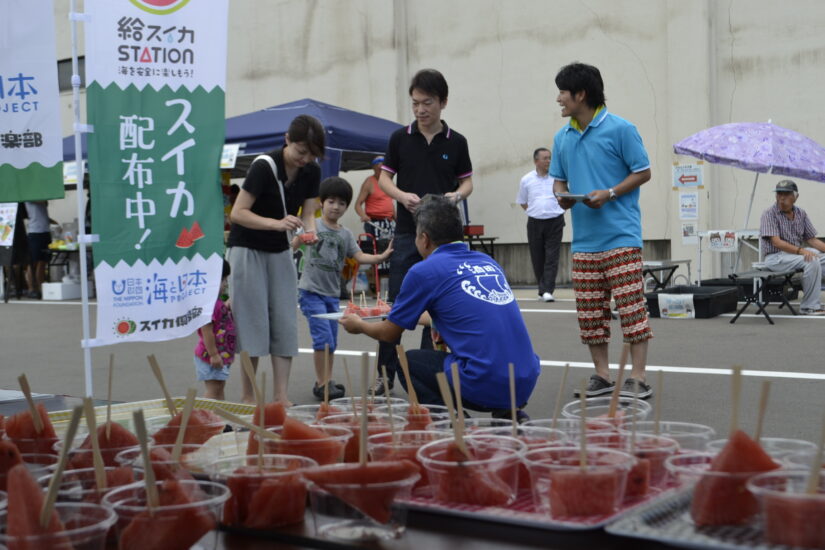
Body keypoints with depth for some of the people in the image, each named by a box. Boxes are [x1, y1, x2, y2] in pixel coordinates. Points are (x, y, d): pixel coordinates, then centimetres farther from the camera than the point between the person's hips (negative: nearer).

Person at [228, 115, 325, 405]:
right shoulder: (264, 166, -21)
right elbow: (238, 213, -22)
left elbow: (308, 213, 1)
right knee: (252, 321, -5)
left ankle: (282, 396, 4)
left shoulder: (312, 172, -3)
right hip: (247, 249, -6)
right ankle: (248, 397, 5)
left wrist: (310, 232, -22)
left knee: (285, 321, 0)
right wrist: (277, 223, -34)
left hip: (280, 251, 6)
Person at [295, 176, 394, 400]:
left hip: (332, 294, 6)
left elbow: (360, 256, 3)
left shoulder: (345, 234, 10)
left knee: (331, 340, 13)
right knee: (323, 337, -12)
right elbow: (293, 246, -13)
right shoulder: (313, 226, -4)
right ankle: (323, 383, -3)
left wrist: (381, 257, -12)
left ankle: (324, 381, 25)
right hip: (311, 291, -6)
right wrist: (301, 236, -34)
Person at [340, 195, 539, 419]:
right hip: (527, 383, 6)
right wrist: (418, 316, 53)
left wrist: (359, 325, 34)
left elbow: (389, 334, 12)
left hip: (486, 387, -6)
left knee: (405, 361, 18)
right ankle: (509, 413, 15)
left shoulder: (423, 271, -2)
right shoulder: (489, 262, 16)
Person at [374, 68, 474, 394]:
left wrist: (456, 195, -13)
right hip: (407, 232, 0)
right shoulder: (400, 138, 3)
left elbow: (467, 182, 10)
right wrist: (402, 195, -13)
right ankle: (385, 374, 7)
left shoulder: (456, 142, 3)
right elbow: (384, 178, 7)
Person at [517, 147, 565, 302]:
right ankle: (542, 290, 16)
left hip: (555, 221, -1)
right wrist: (534, 211, 5)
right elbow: (522, 202, 15)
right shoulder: (526, 180, 5)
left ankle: (547, 291, -13)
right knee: (537, 258, 5)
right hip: (535, 223, 1)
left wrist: (557, 210, 3)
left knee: (552, 258, -9)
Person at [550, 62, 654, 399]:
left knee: (631, 308, -6)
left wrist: (609, 194, -16)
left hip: (621, 236, -6)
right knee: (589, 312, 8)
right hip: (583, 241, 6)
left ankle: (638, 378, 1)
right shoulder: (562, 138, 12)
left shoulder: (620, 129, -6)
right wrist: (562, 195, -3)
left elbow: (643, 172, -4)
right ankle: (601, 375, 18)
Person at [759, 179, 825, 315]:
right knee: (812, 262, -30)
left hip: (798, 252, 7)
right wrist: (801, 251, -33)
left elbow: (812, 239, 10)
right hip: (776, 257, -7)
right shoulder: (769, 214, -10)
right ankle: (810, 307, -23)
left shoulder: (801, 214, 8)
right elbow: (776, 242, -21)